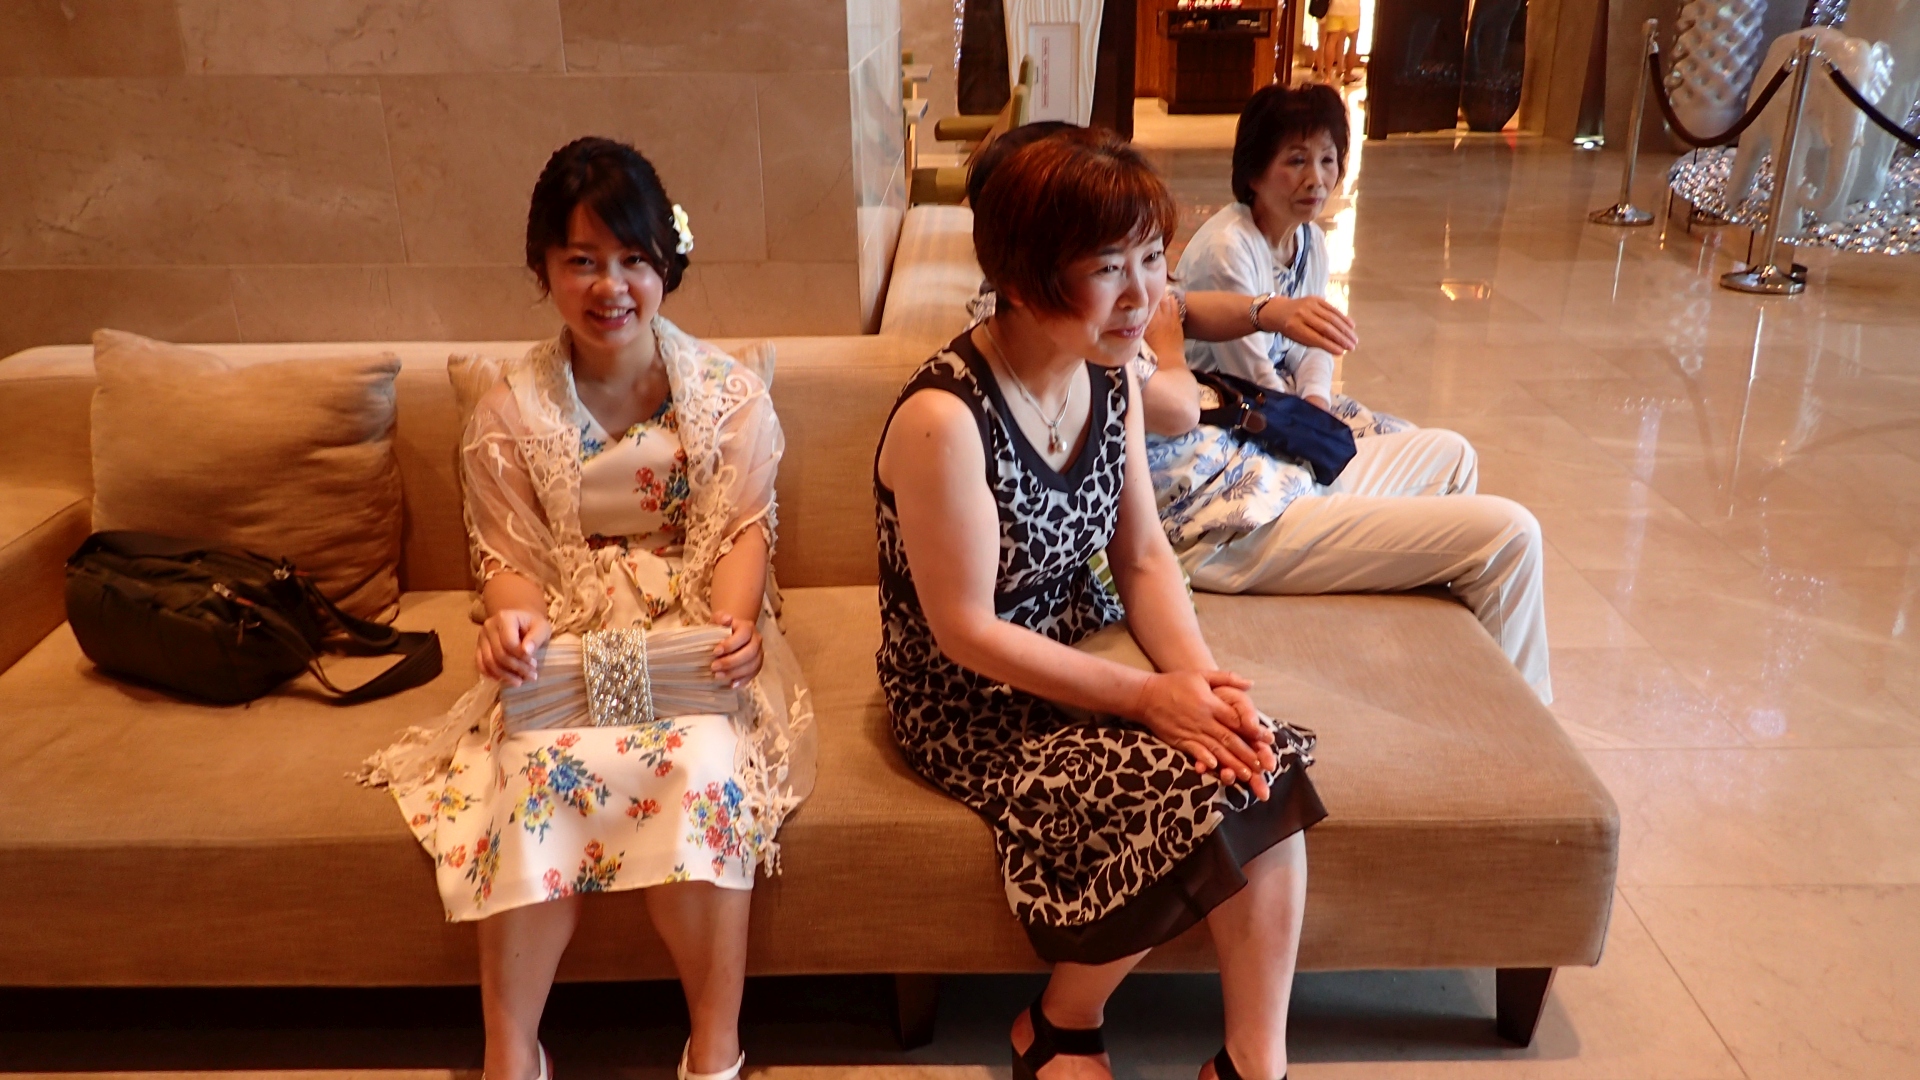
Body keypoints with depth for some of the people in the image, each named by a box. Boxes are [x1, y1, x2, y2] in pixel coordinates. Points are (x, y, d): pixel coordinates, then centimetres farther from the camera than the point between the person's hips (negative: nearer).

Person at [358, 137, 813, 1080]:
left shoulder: (728, 392, 2)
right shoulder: (511, 407, 4)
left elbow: (741, 530, -2)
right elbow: (510, 554, 3)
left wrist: (734, 621, -22)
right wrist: (512, 616, -21)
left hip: (697, 637, -1)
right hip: (565, 643, 1)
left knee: (701, 765, -31)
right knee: (538, 767, -30)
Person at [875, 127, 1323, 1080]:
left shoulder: (1110, 375, -2)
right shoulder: (943, 418, -26)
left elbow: (1145, 558, 2)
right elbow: (968, 632, -22)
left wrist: (1202, 679, -15)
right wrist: (1147, 697, -20)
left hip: (1083, 659, 7)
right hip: (969, 704, -7)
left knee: (1264, 770, -13)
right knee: (1189, 802, -21)